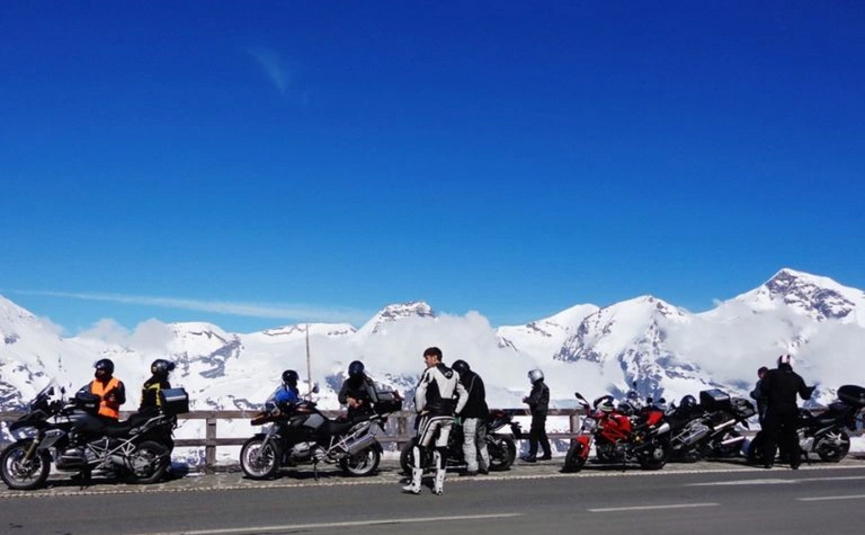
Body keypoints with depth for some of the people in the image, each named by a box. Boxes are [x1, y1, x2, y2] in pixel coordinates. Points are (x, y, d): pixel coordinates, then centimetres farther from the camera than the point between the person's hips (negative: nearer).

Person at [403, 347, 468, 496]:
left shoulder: (430, 372, -7)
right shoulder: (453, 374, 15)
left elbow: (419, 392, -17)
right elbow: (464, 394, 20)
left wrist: (419, 409, -6)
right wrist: (456, 411, 16)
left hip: (432, 415, -6)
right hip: (448, 416, 6)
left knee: (420, 447, -1)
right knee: (441, 449, 8)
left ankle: (415, 484, -3)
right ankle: (439, 485, 7)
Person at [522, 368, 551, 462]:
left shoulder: (540, 387, -15)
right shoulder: (542, 387, 16)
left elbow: (534, 400, -23)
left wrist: (525, 400, -8)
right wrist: (528, 398, 10)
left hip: (538, 414, -11)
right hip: (541, 413, 11)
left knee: (533, 434, -10)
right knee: (541, 434, 17)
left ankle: (532, 455, -12)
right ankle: (547, 454, 23)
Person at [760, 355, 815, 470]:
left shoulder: (771, 374, -1)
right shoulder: (797, 378, 8)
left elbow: (763, 388, -11)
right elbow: (805, 394, 12)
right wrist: (811, 390, 33)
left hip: (774, 409, -3)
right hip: (791, 410, 3)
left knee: (770, 435, -1)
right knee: (791, 436, 12)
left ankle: (768, 461, -9)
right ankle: (795, 462, 12)